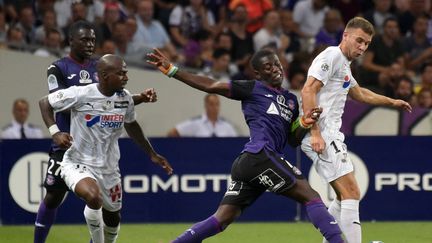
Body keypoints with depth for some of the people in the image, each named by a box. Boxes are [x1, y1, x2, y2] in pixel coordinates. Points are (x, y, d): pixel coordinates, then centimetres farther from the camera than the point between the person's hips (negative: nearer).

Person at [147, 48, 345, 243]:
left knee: (222, 219, 4)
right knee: (311, 197, -11)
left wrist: (304, 123, 5)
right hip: (259, 155, -8)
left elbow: (293, 140, 26)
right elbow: (210, 86, 3)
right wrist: (171, 70, -1)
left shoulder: (291, 100, 25)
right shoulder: (253, 89, 5)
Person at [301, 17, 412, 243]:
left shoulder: (344, 64, 22)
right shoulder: (331, 56, -9)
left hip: (330, 136, 11)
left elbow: (359, 93, 41)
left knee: (345, 196, 16)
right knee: (351, 193, -16)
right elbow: (308, 91, -19)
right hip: (321, 135, -11)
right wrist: (315, 133, -25)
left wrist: (392, 102, 45)